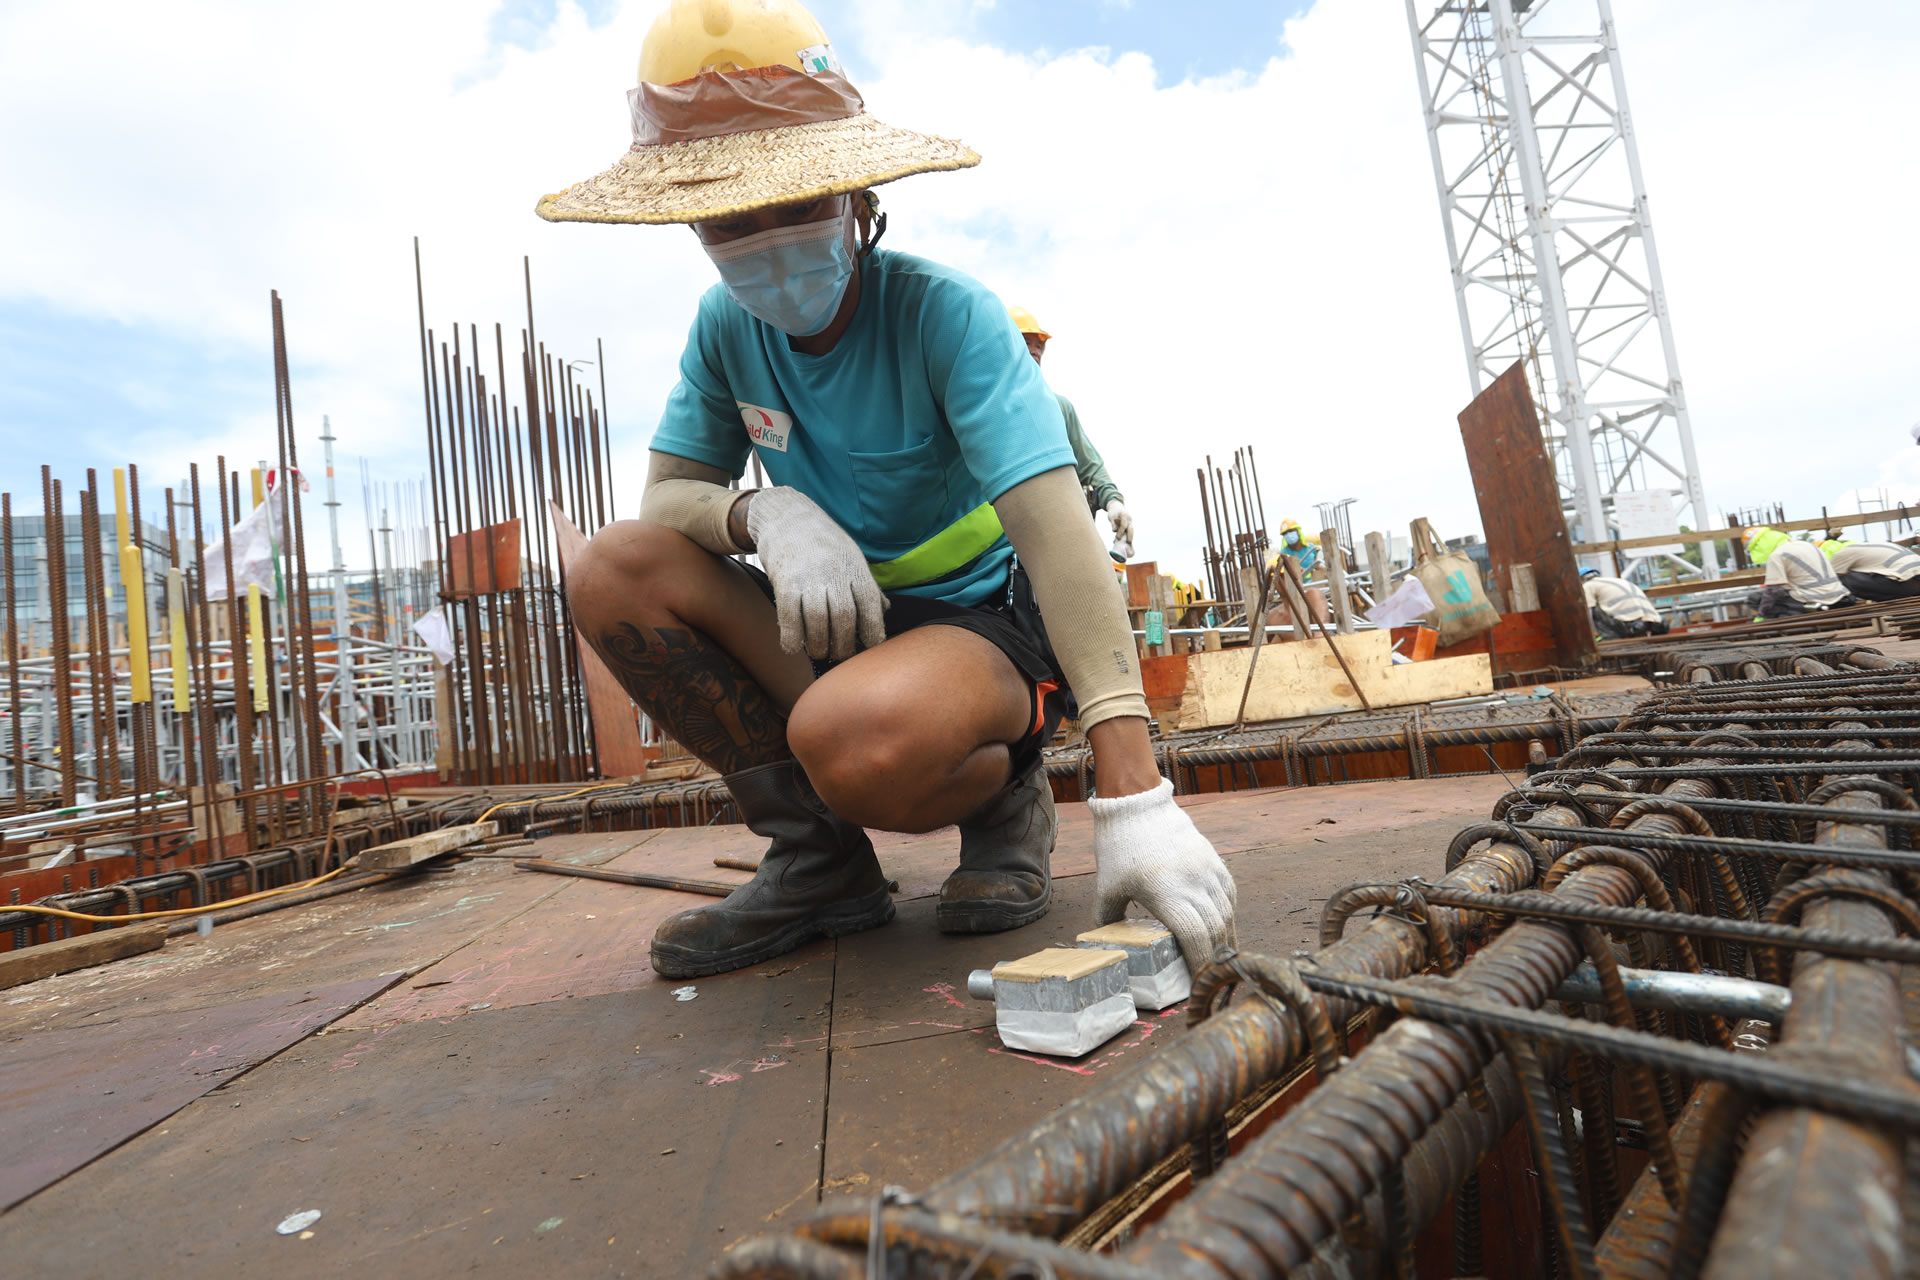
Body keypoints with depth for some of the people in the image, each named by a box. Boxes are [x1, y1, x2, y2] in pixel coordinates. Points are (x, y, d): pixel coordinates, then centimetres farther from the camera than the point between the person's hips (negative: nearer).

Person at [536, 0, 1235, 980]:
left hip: (985, 622, -5)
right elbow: (666, 496, 1)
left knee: (854, 736, -39)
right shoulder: (727, 325, 0)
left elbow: (1057, 534, -29)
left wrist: (1134, 798, -38)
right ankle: (818, 861, -5)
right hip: (834, 624, 6)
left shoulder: (945, 314, -18)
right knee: (613, 570, -16)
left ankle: (1001, 798, 0)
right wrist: (763, 512, -26)